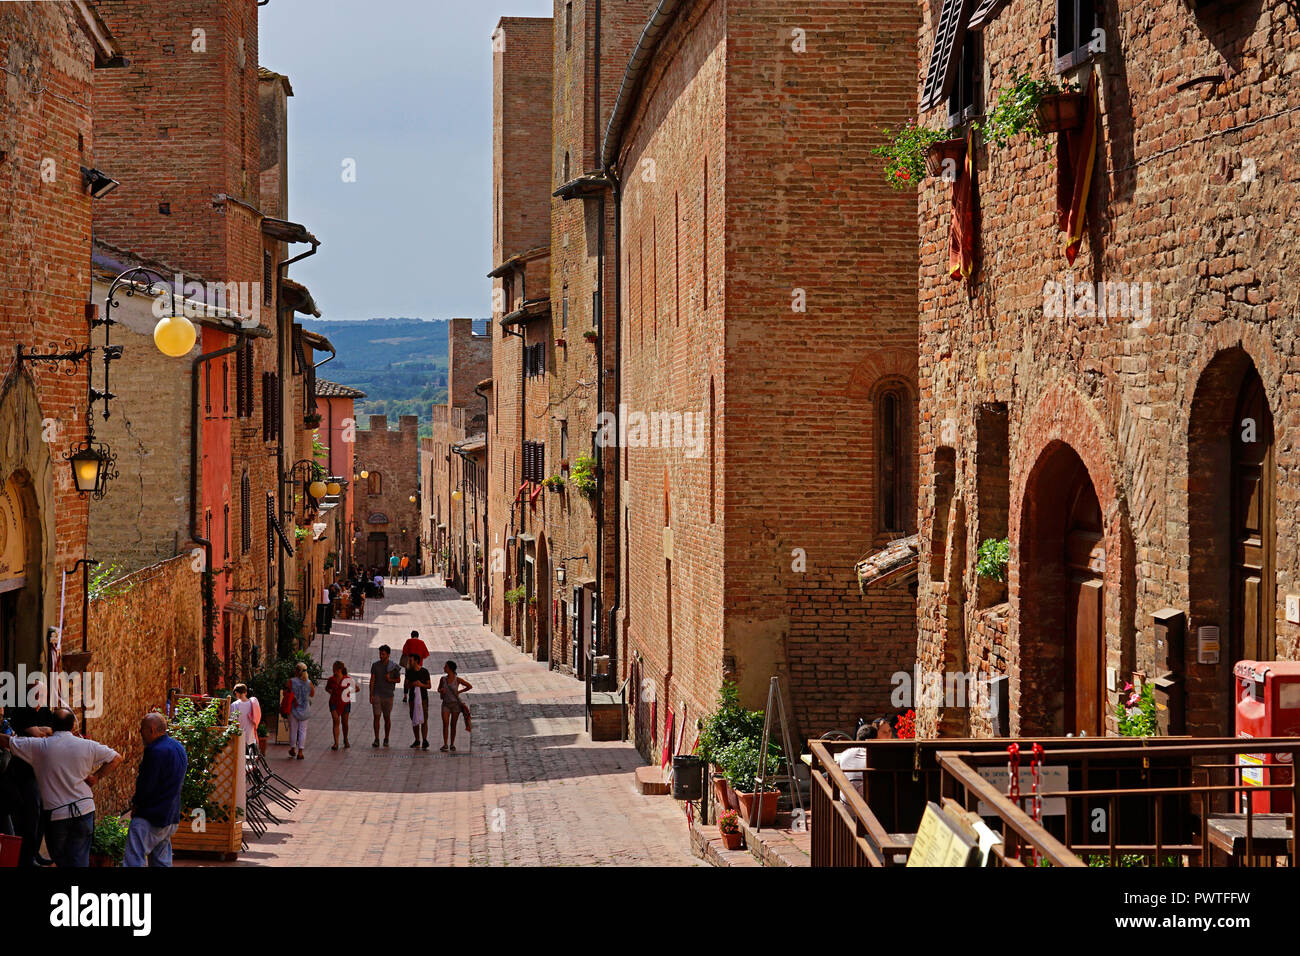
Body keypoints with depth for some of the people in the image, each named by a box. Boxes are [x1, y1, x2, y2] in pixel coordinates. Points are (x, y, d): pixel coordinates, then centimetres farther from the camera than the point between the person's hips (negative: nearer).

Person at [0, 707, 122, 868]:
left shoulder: (39, 746, -6)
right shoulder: (87, 746, -2)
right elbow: (117, 758, 7)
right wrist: (97, 777, 7)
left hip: (55, 813, -1)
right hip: (84, 810, 1)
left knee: (59, 859, 16)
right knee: (79, 860, 5)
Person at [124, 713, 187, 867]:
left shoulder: (155, 751, -18)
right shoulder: (179, 748, 13)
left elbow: (146, 785, -19)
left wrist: (136, 803, -1)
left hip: (149, 818, -10)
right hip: (171, 816, 10)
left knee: (133, 860, -13)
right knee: (162, 861, 15)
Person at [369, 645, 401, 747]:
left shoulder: (394, 666, 0)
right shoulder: (375, 665, 2)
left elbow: (398, 679, 10)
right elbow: (372, 680, 4)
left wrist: (390, 680, -12)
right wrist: (371, 695, -2)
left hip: (388, 695, 0)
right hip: (377, 695, 0)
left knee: (387, 718, 6)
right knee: (377, 716, -7)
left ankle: (386, 739, 18)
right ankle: (376, 740, -6)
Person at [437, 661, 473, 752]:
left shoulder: (457, 680, -6)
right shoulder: (443, 679, 3)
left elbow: (469, 686, 4)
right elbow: (438, 689, 18)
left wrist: (459, 691, 0)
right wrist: (441, 690, -5)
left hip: (455, 703, -2)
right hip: (446, 704, 2)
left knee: (453, 725, 3)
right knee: (445, 723, -11)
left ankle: (452, 745, 12)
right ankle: (445, 744, -10)